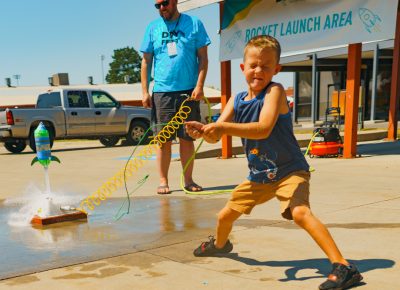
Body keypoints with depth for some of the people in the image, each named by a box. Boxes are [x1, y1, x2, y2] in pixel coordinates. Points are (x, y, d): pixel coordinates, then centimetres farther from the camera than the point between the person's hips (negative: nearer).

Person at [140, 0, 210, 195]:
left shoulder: (194, 24, 4)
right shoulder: (152, 28, 9)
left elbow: (203, 57, 2)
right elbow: (146, 61, 10)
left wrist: (200, 85, -9)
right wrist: (145, 91, 2)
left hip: (188, 92, -1)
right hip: (161, 92, 1)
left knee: (187, 138, 4)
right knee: (164, 140, 2)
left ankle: (188, 180, 14)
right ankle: (163, 181, 10)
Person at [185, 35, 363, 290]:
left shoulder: (275, 91, -19)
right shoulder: (237, 100, 0)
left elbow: (263, 129, -34)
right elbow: (216, 137, -4)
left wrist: (222, 127, -40)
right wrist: (203, 130, -27)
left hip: (290, 171, -7)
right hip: (259, 175, 7)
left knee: (300, 212, -32)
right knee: (225, 216, 18)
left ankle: (343, 267, -25)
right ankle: (220, 244, 52)